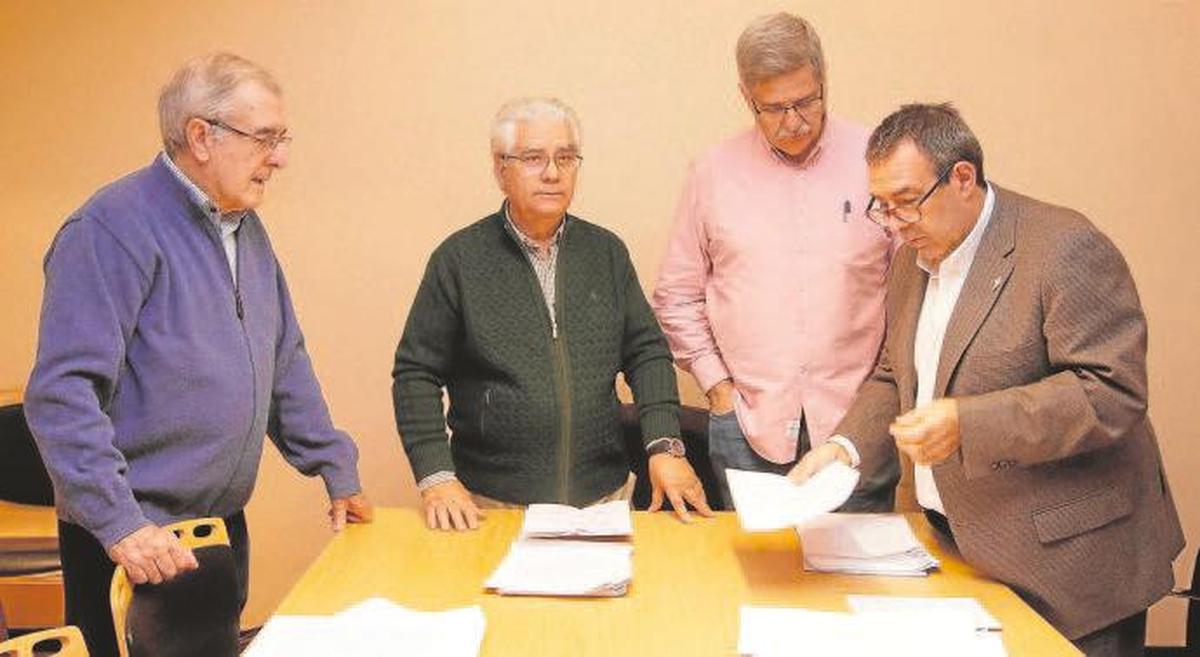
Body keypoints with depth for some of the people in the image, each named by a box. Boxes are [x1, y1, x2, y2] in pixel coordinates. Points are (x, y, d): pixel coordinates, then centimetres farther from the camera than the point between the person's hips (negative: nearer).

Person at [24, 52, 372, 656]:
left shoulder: (247, 230, 11)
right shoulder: (113, 229, -16)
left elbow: (285, 363, 18)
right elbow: (63, 391, -23)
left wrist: (336, 470, 15)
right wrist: (119, 524, -29)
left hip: (223, 529, 8)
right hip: (135, 546, -8)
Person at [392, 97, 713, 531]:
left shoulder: (607, 252, 7)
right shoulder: (459, 259, -3)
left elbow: (647, 353, 8)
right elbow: (416, 375, -2)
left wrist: (664, 446, -6)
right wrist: (436, 477, -12)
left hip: (604, 496, 3)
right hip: (493, 505, -3)